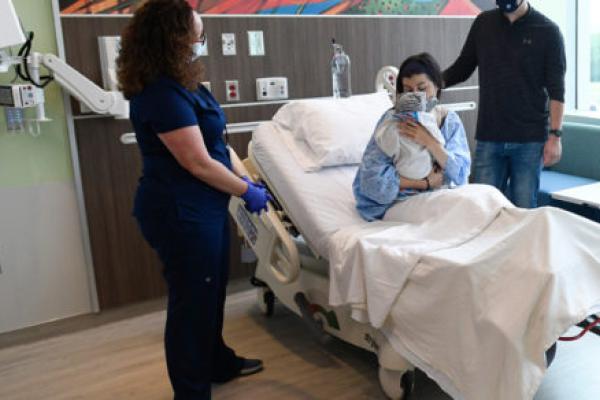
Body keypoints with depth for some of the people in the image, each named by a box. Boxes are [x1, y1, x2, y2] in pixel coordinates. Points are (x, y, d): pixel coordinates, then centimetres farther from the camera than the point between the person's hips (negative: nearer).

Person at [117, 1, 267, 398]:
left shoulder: (176, 83, 9)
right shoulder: (162, 94, -24)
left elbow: (208, 142, 17)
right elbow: (198, 163, -23)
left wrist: (240, 177, 10)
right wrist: (248, 191, -11)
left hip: (201, 207, 10)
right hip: (181, 214, -10)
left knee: (211, 291, 23)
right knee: (192, 300, 4)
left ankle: (218, 362, 44)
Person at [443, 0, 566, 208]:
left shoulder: (547, 31, -1)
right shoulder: (483, 23, 8)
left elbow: (556, 90, -2)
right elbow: (461, 69, 14)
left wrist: (555, 135, -9)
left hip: (530, 139, -2)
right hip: (489, 138, 2)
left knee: (524, 210, 1)